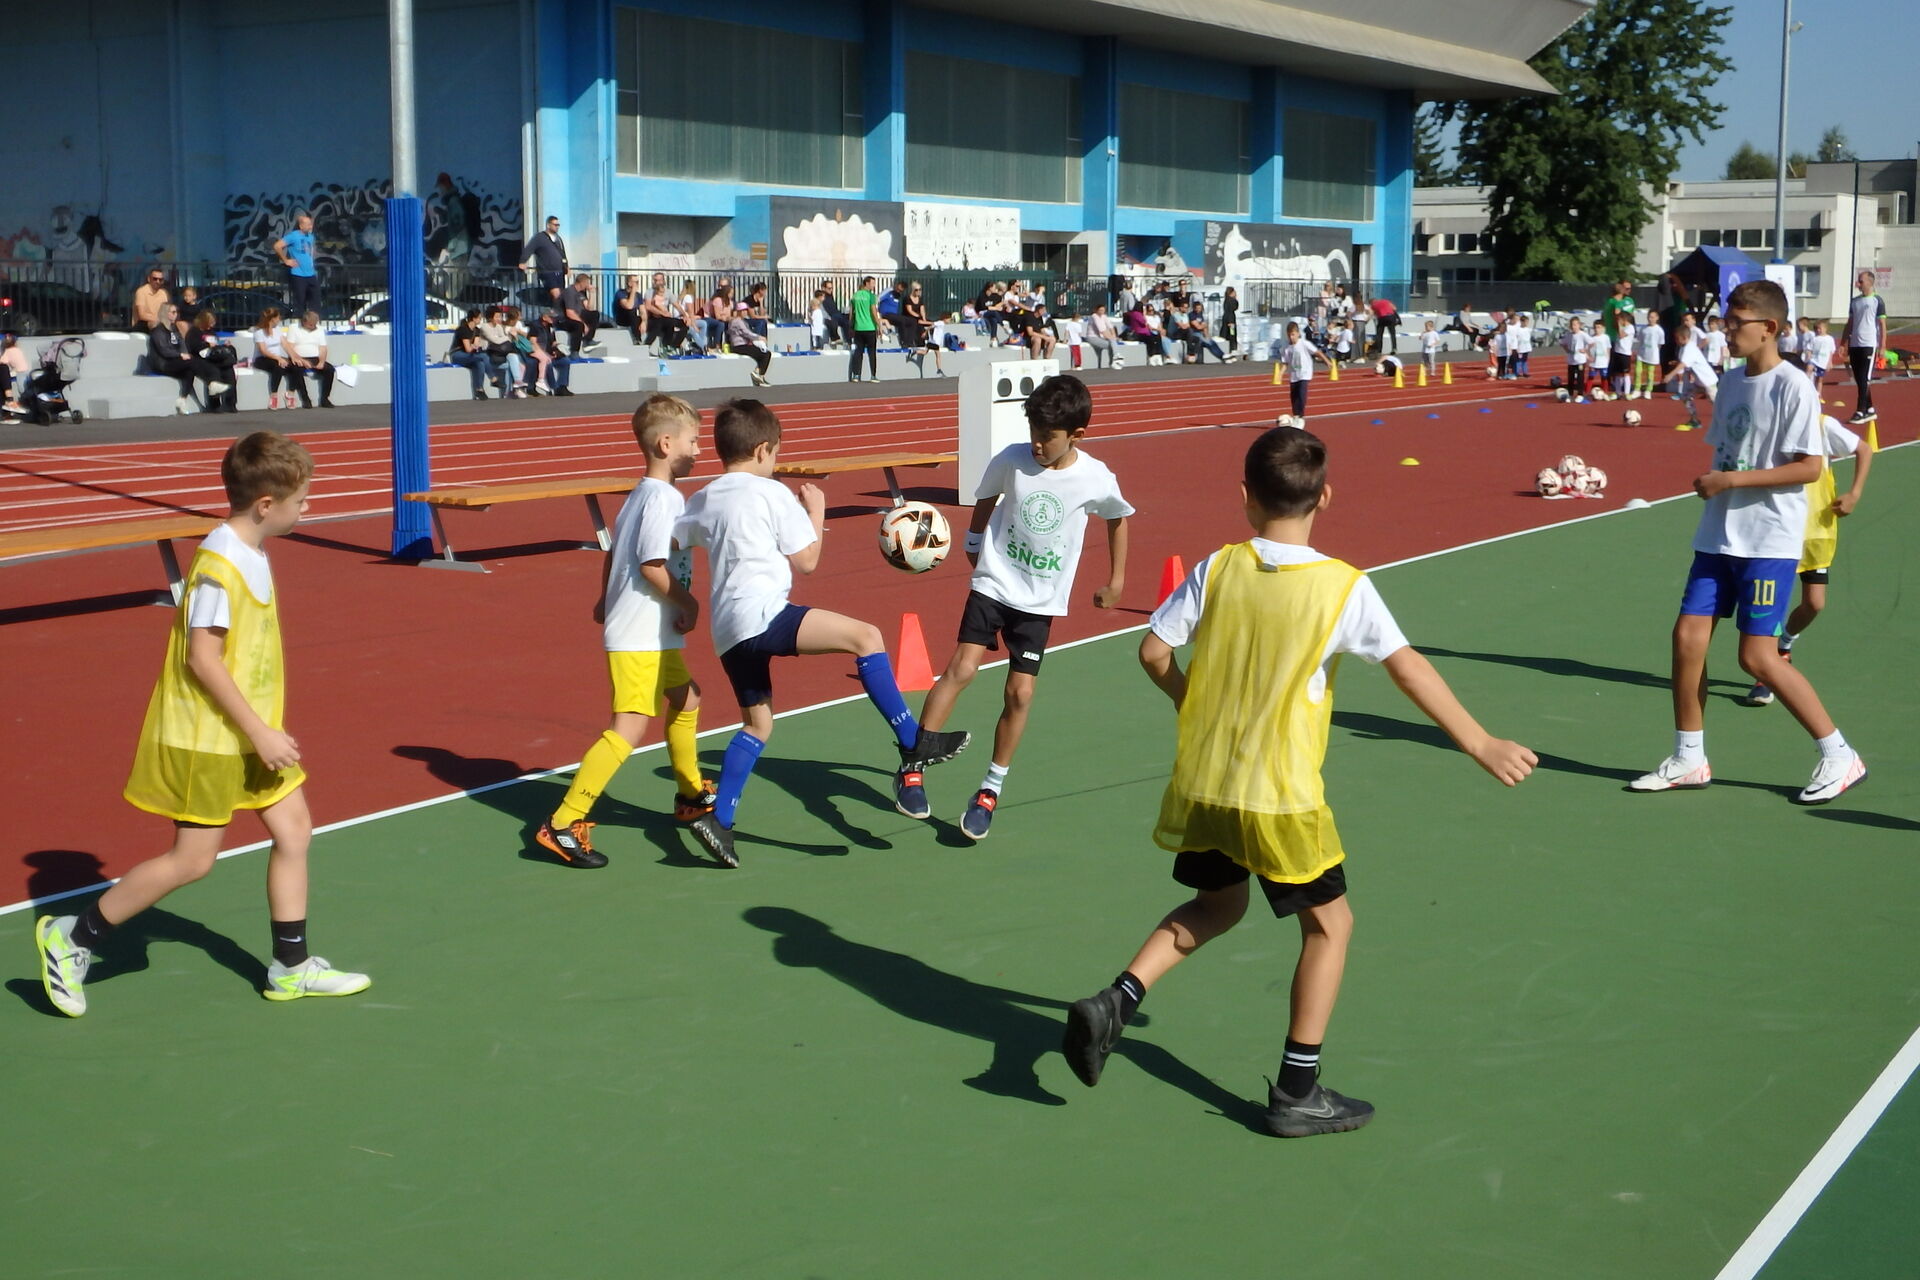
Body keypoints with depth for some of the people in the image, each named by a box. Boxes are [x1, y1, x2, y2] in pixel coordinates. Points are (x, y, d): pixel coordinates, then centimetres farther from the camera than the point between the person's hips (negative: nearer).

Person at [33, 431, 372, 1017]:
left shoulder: (253, 553, 6)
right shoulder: (219, 565, -23)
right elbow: (203, 659, -23)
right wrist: (260, 733, -21)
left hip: (250, 733, 9)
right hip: (207, 738, -9)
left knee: (293, 829, 8)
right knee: (192, 859, -1)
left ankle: (291, 968, 18)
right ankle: (71, 938, 13)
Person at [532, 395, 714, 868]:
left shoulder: (639, 495, 13)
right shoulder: (663, 498, -17)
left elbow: (614, 554, 21)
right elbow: (652, 565, -23)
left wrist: (607, 600, 32)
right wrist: (689, 605, -12)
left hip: (656, 635, 11)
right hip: (640, 637, -11)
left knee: (685, 698, 26)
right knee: (629, 727, -15)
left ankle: (691, 796, 43)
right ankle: (563, 824, -17)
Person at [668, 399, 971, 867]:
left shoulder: (702, 500, 19)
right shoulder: (773, 494, -1)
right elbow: (807, 560, 1)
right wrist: (816, 512, 15)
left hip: (727, 632, 9)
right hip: (763, 615, -8)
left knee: (757, 723, 19)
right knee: (866, 636, -12)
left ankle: (719, 818, 14)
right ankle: (912, 742, -18)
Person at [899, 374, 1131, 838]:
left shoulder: (1096, 478, -10)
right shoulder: (1011, 460, -11)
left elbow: (1118, 517, 11)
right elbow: (985, 500, 11)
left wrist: (1116, 580, 14)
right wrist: (973, 544, 14)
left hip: (1040, 602, 0)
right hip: (993, 585, 0)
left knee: (1020, 693, -3)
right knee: (962, 668, -16)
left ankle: (991, 789, 14)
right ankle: (911, 768, -9)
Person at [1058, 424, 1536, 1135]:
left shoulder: (1217, 569, -4)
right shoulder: (1345, 587, -12)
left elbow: (1153, 651, 0)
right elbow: (1409, 669, -11)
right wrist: (1479, 742, -3)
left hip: (1200, 786, 4)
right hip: (1281, 796, -4)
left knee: (1217, 904, 27)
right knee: (1329, 923, 14)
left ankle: (1115, 1001, 11)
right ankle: (1297, 1091, 15)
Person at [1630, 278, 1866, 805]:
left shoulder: (1792, 387, -12)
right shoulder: (1731, 382, 11)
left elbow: (1810, 466, -17)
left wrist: (1735, 479, -20)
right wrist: (1708, 481, 2)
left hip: (1770, 542, -7)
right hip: (1719, 536, 7)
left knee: (1758, 655, -8)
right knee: (1688, 635, 1)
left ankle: (1839, 756, 6)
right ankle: (1688, 760, 14)